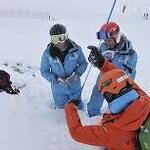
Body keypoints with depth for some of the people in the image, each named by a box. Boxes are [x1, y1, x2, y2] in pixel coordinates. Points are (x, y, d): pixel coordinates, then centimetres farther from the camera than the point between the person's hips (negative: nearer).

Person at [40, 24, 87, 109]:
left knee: (78, 108, 21)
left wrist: (77, 73, -21)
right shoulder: (48, 53, -16)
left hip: (74, 86, 0)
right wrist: (55, 79, -22)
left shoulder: (75, 49, -16)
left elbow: (83, 63, -2)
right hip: (58, 89, 0)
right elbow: (44, 71, -5)